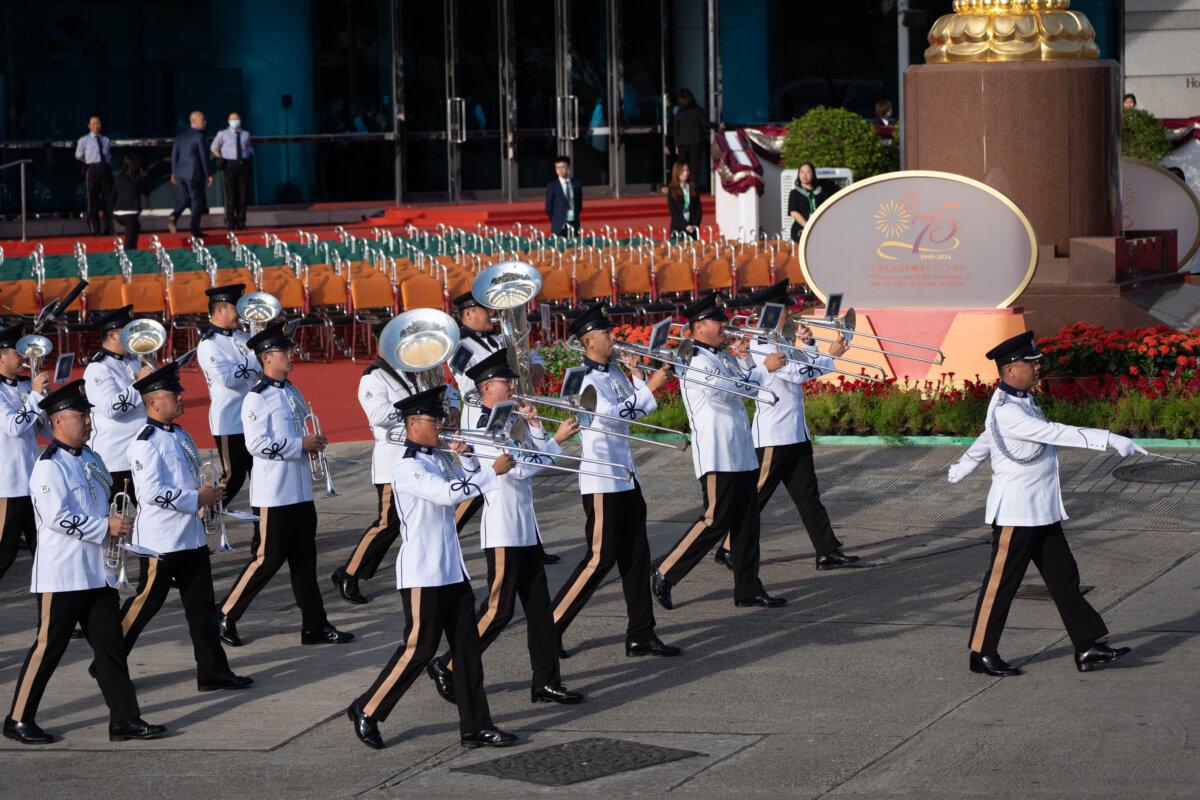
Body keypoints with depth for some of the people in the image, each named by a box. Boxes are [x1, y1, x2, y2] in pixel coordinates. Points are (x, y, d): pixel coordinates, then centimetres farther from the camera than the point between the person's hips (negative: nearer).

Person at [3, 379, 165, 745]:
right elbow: (58, 518, -22)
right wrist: (105, 527, -19)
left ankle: (125, 719, 10)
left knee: (109, 646, 7)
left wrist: (116, 526, 7)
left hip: (97, 573, 8)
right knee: (48, 647, -1)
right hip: (62, 575, -8)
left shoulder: (90, 458, 13)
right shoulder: (49, 466, -14)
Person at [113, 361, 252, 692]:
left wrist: (208, 493, 7)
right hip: (160, 539, -9)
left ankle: (213, 672, 12)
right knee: (145, 603, 0)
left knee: (202, 605, 8)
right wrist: (196, 499, -18)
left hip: (191, 536, 9)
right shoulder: (146, 442, -16)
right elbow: (152, 492, -24)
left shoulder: (180, 436, 13)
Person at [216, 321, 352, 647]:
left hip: (300, 491, 8)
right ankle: (225, 617, 9)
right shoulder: (257, 398, -13)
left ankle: (315, 626, 13)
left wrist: (313, 442, 7)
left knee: (304, 558, 9)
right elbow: (257, 444, -22)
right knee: (268, 558, -3)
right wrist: (301, 445, -19)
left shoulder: (292, 392, 12)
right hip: (273, 494, -8)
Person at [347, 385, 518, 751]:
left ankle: (476, 727, 9)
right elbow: (447, 494, -29)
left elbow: (469, 483, 17)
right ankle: (366, 711, 10)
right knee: (420, 647, -4)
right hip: (421, 573, -9)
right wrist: (494, 471, -27)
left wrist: (465, 456, -1)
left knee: (467, 645, 6)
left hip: (452, 569, 9)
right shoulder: (407, 467, -17)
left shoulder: (438, 458, 12)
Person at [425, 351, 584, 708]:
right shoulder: (483, 427, -16)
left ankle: (546, 682, 12)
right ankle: (448, 667, 8)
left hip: (525, 526, 9)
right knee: (499, 609, -5)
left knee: (539, 605, 8)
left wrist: (533, 424, 0)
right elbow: (519, 468, -22)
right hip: (502, 531, -9)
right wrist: (558, 439, -19)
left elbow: (537, 457, 11)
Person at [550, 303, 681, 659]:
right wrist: (650, 387, -22)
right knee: (600, 559, -6)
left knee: (636, 556, 9)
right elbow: (611, 415, -26)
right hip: (600, 480, -9)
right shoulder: (584, 378, -16)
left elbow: (632, 409, 15)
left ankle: (641, 635, 14)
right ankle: (550, 628, 3)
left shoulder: (613, 371, 10)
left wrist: (639, 375, 2)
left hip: (625, 476, 9)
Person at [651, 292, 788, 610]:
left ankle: (748, 589, 13)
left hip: (742, 454, 9)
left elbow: (749, 388, 17)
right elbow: (726, 390, -23)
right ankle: (664, 576, -1)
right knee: (716, 521, -9)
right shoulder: (695, 361, -12)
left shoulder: (724, 357, 17)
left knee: (746, 522, 9)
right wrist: (764, 368, -20)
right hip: (716, 456, -9)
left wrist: (744, 360, 3)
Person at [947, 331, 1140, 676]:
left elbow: (987, 438, 26)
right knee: (1001, 582, 0)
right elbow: (1056, 433, -30)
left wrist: (961, 467, 41)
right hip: (1015, 512, -10)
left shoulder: (1022, 400, 10)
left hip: (1042, 510, 10)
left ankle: (1087, 647, 8)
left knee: (1064, 576, 7)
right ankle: (982, 654, 10)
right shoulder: (1006, 412, -22)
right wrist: (1110, 439, -32)